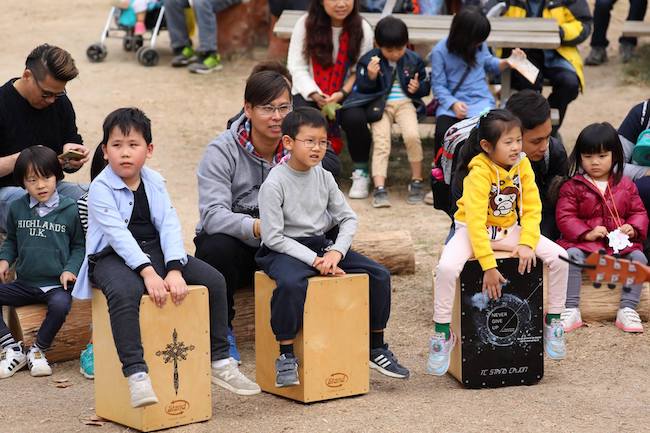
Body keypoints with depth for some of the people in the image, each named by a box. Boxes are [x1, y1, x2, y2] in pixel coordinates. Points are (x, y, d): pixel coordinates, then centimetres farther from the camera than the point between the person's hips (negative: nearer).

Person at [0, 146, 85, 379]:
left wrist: (70, 269, -11)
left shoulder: (70, 210, -4)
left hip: (56, 284, -4)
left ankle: (38, 351, -10)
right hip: (24, 284, 4)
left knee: (60, 304, -36)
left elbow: (79, 246, 4)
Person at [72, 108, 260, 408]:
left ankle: (219, 361, 3)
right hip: (112, 257, -6)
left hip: (154, 251, 6)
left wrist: (174, 269, -21)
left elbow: (170, 226, -5)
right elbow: (118, 235, -22)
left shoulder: (155, 183, 5)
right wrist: (148, 272, -33)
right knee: (125, 291, -40)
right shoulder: (100, 189, -11)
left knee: (214, 280, -7)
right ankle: (136, 374, -43)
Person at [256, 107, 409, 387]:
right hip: (284, 249, -6)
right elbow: (273, 237, -16)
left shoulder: (324, 178, 5)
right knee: (291, 283, -40)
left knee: (379, 274, -6)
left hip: (321, 245, 6)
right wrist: (313, 260, -22)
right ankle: (286, 357, -26)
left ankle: (376, 349, 9)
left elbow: (348, 219, 8)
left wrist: (336, 253, -11)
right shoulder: (274, 184, -13)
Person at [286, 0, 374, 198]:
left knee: (355, 118, -31)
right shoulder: (305, 24, -6)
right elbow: (297, 66, -6)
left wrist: (341, 95, -20)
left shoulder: (362, 29, -5)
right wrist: (315, 95, -19)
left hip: (346, 94, 0)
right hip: (309, 92, 0)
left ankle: (361, 172, -5)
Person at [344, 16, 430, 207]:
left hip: (405, 103, 1)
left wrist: (418, 87, -8)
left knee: (412, 136, -24)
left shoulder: (413, 60, 5)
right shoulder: (368, 60, -1)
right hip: (380, 105, 0)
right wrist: (370, 76, -20)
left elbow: (426, 85, 15)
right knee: (381, 143, -18)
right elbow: (362, 89, 0)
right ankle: (379, 188, -21)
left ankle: (417, 181, -7)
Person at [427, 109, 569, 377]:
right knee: (447, 267, -34)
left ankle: (552, 323, 5)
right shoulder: (479, 172, -24)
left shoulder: (522, 165, -7)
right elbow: (476, 220, -29)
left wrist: (527, 243, -21)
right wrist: (488, 266, -33)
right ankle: (442, 334, -17)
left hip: (509, 230, 5)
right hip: (472, 231, -5)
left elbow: (532, 208, -5)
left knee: (559, 258, -12)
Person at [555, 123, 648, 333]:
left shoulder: (626, 185, 13)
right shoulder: (572, 186, 3)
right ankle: (571, 310, -27)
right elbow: (565, 217, -3)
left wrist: (633, 228, -8)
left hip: (620, 243, 2)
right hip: (583, 242, -2)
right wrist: (587, 233, -18)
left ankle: (628, 310, -17)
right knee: (572, 255, -32)